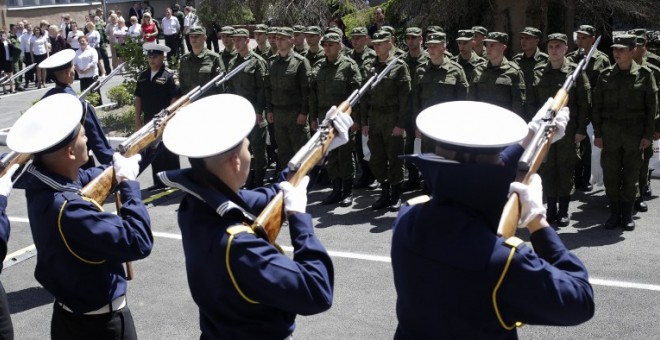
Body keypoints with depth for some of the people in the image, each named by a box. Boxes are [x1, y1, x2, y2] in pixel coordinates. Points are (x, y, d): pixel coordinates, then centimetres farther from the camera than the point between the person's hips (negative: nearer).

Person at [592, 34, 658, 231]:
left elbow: (652, 107, 1)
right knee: (610, 175, 3)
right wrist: (597, 134, 2)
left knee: (631, 176, 5)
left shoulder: (644, 75, 1)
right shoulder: (605, 76, 5)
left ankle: (627, 214, 17)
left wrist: (648, 135, -4)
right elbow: (597, 106, 7)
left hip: (635, 134, -1)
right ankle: (614, 213, 15)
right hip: (610, 134, 2)